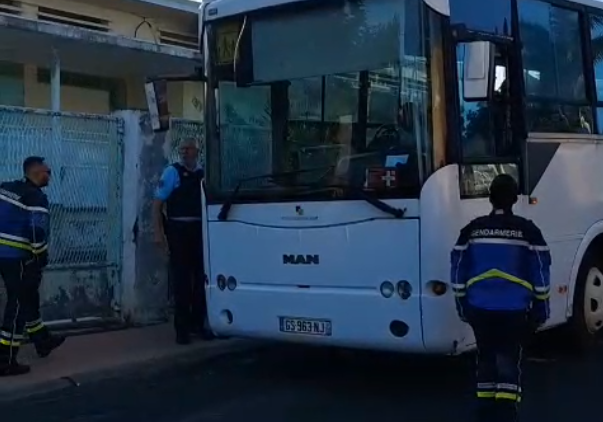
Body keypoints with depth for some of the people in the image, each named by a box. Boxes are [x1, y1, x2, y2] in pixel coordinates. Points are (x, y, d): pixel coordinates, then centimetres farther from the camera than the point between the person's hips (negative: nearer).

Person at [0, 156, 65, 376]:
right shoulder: (36, 197, -15)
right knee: (18, 306, -2)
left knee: (29, 299, 22)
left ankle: (42, 341, 38)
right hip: (20, 258, -9)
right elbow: (37, 232, -22)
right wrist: (42, 255, -7)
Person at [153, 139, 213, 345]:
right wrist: (159, 233, -12)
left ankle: (197, 322, 25)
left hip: (200, 231, 4)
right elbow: (158, 204, -5)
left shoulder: (204, 174, 9)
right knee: (181, 279, 1)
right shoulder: (172, 172, -2)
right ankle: (182, 328, 10)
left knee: (201, 276, 10)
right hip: (178, 230, -4)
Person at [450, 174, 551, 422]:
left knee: (486, 360, 15)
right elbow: (540, 274, -1)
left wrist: (463, 307, 14)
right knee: (509, 362, 4)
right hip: (514, 310, -2)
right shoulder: (528, 231, -3)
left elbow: (458, 273, 5)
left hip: (480, 309, 2)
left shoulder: (471, 230, 3)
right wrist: (540, 311, 7)